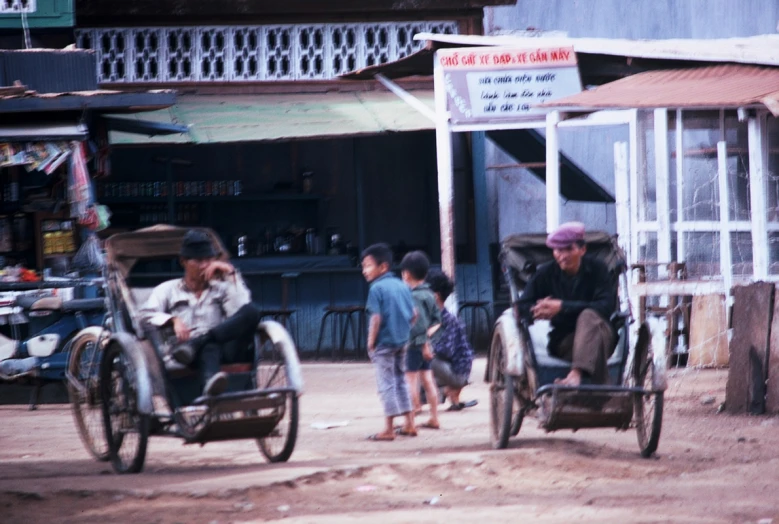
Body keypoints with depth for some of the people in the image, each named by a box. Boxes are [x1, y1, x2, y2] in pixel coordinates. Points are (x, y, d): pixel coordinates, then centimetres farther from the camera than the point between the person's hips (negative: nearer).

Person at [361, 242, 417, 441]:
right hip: (402, 341, 7)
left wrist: (371, 341, -11)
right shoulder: (403, 286, 8)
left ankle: (388, 429, 0)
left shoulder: (377, 289, -14)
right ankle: (409, 423, 20)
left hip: (383, 343, -7)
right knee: (400, 380, 18)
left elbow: (376, 318, -19)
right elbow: (413, 314, 10)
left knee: (386, 383, -2)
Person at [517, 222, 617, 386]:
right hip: (563, 342, 1)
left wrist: (563, 307, -25)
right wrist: (543, 310, -26)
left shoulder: (597, 270, -4)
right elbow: (523, 306, -1)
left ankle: (576, 374, -53)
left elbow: (606, 306, -17)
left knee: (588, 316, -34)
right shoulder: (546, 273, 2)